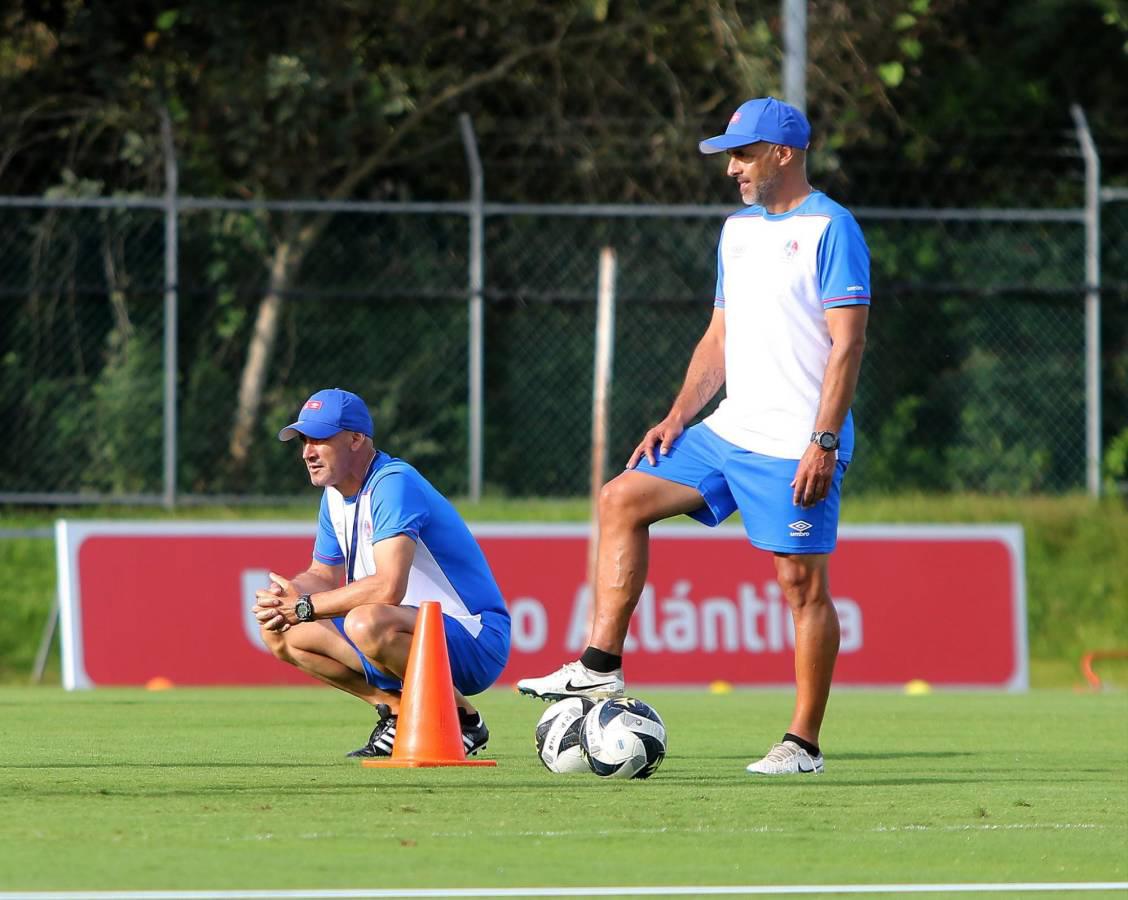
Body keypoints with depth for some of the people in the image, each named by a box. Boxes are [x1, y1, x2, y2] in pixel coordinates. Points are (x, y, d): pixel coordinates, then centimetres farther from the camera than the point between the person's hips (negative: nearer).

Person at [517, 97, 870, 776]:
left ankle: (804, 744, 1)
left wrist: (824, 442, -21)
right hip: (732, 431, 8)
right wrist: (678, 416, 10)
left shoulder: (830, 229, -9)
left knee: (802, 582, -5)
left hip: (797, 447, -8)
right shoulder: (738, 230, 16)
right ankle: (600, 667, 2)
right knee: (622, 500, 2)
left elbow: (848, 344, -15)